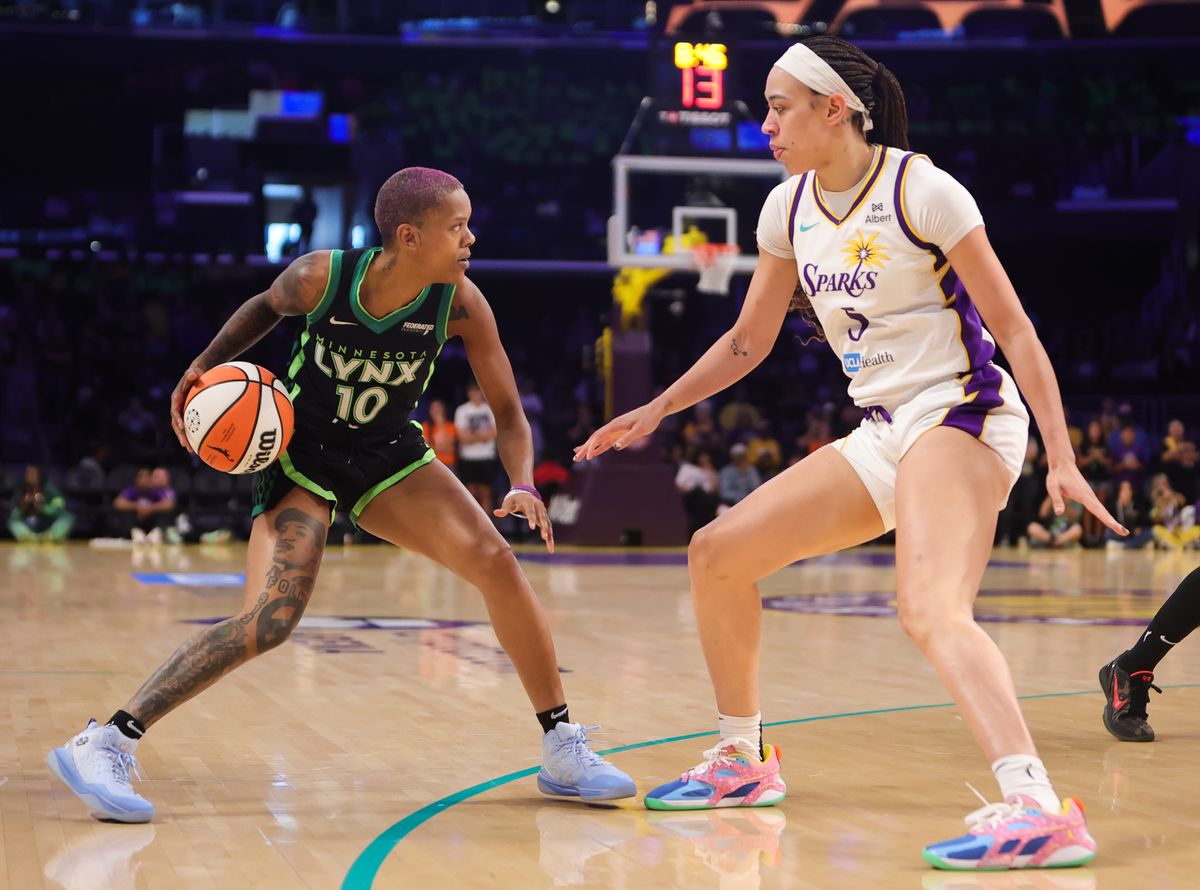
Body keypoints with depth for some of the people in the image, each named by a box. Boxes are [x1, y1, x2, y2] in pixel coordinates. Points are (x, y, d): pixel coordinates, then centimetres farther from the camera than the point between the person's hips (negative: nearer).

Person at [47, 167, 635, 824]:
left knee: (496, 561, -15)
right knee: (271, 619, -24)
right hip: (301, 452, -3)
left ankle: (562, 750, 0)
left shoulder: (460, 304, -17)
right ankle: (104, 744, -18)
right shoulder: (320, 277, -22)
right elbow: (268, 307, 4)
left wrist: (522, 485, -27)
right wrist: (205, 365, -6)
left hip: (388, 455, 3)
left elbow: (508, 411, -9)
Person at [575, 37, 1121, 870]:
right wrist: (657, 410, 14)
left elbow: (1014, 329, -13)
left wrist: (1062, 459, -19)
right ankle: (743, 761, 23)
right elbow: (748, 341, 21)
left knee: (931, 611, -32)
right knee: (717, 553, 8)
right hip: (884, 435, 8)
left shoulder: (920, 190, -13)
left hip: (961, 418, -8)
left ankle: (1038, 809, -44)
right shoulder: (789, 207, 8)